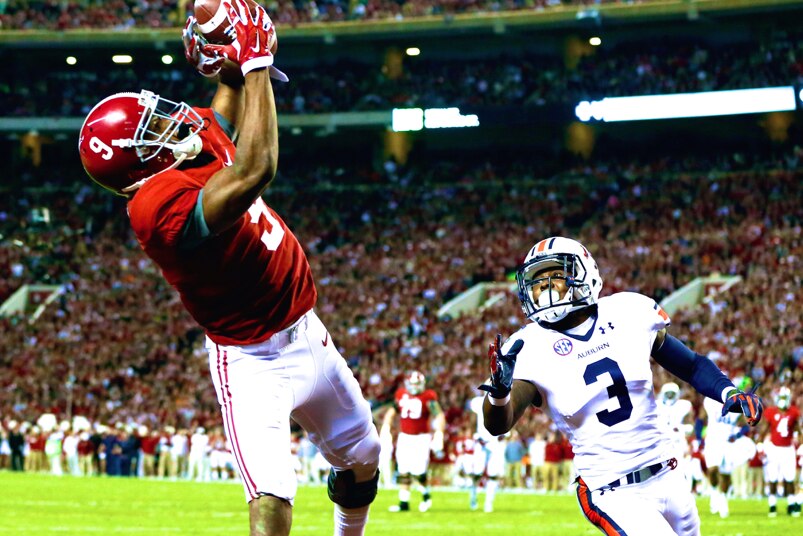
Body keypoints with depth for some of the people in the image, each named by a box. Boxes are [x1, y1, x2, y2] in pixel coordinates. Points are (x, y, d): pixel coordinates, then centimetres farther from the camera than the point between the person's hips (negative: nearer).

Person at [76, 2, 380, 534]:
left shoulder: (200, 139, -7)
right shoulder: (159, 205, -33)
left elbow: (233, 100, 15)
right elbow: (255, 171, -45)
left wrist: (234, 67, -10)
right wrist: (256, 60, -36)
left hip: (307, 335, 9)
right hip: (252, 361, -9)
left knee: (361, 456, 24)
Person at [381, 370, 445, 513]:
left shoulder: (428, 398, -9)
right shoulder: (401, 394, 6)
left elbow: (439, 416, -13)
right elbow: (393, 410, 21)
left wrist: (439, 434, -25)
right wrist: (386, 425, 11)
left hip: (421, 438, -5)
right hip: (404, 437, 5)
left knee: (418, 471, -10)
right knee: (403, 472, 4)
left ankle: (426, 495, 16)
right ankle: (404, 502, 10)